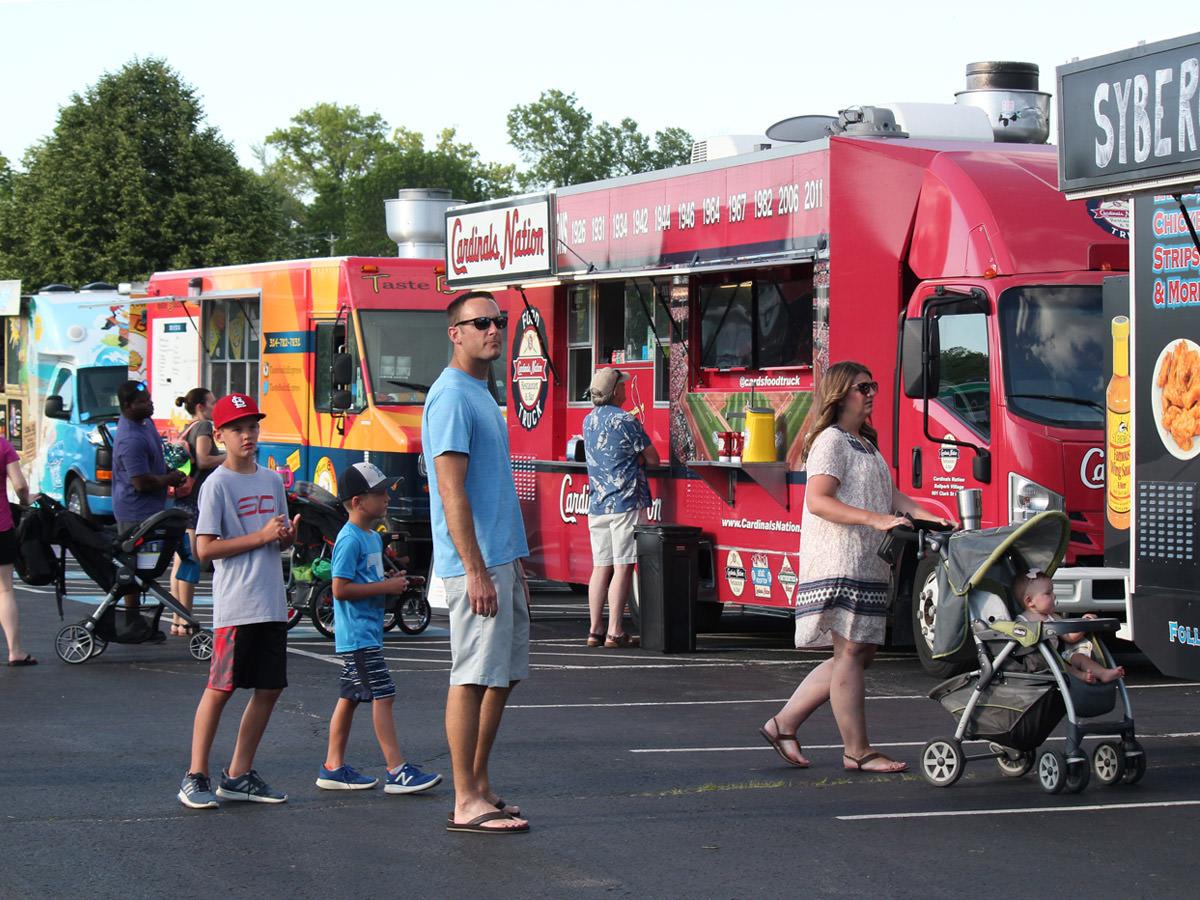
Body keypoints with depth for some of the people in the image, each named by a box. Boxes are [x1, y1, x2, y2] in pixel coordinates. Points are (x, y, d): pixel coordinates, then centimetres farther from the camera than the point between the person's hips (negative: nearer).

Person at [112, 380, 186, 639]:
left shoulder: (145, 423, 8)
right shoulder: (131, 440, -25)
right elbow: (142, 482, -26)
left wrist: (169, 472, 7)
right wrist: (170, 479, -10)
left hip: (149, 510, 10)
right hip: (135, 513, -10)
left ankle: (136, 622, 21)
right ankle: (133, 625, 1)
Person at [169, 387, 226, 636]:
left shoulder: (186, 430, 19)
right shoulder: (203, 426, -7)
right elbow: (203, 460, -19)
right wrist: (229, 457, -7)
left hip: (181, 500, 9)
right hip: (197, 498, -9)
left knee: (181, 560, 11)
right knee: (191, 560, -8)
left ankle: (177, 620, 14)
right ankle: (185, 621, -8)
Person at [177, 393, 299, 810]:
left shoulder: (272, 480, 14)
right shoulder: (217, 484, -7)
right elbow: (205, 548, -13)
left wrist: (287, 536, 0)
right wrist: (261, 537, -15)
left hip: (272, 604, 7)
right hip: (235, 606, -7)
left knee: (269, 689, 7)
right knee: (220, 689, -5)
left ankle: (238, 775, 16)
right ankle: (195, 777, 2)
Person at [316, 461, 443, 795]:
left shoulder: (373, 537, 15)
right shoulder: (350, 539, -16)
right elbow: (341, 589, -21)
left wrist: (393, 583, 7)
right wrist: (385, 587, -18)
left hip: (366, 633, 10)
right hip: (358, 633, -10)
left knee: (350, 697, 12)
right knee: (383, 695, -11)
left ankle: (333, 768, 17)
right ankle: (397, 771, -12)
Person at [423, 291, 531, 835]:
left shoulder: (481, 395, 18)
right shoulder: (451, 397, -13)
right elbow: (452, 490, -19)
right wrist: (476, 570, -23)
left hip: (500, 560, 10)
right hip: (475, 564, -10)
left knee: (504, 675, 13)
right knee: (474, 678, -7)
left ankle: (480, 786, 20)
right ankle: (467, 803, -3)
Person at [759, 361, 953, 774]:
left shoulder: (866, 444, 22)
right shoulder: (831, 441, -8)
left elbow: (889, 493, 19)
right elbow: (818, 500, -19)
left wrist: (928, 517, 2)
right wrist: (875, 519, -26)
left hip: (869, 565, 10)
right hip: (838, 563, -10)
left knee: (860, 653, 11)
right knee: (851, 651, -6)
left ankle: (784, 723, 16)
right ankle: (857, 751, -2)